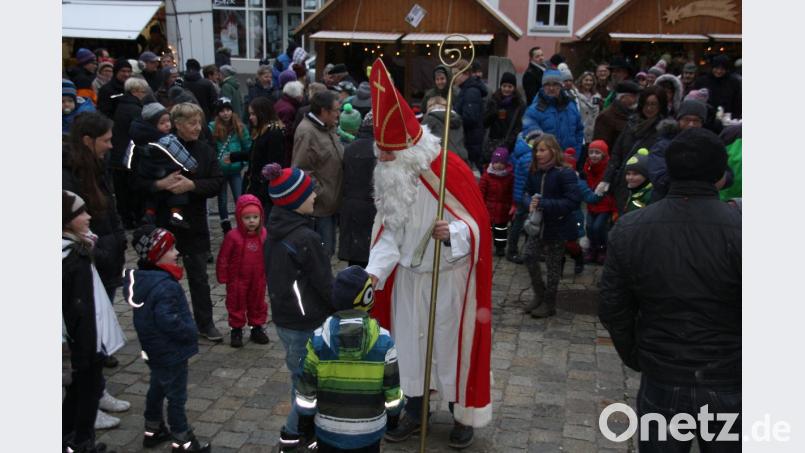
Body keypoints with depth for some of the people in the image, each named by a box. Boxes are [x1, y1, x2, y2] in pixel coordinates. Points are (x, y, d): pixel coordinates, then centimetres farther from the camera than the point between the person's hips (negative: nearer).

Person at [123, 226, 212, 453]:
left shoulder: (137, 278, 0)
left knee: (157, 388, 25)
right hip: (171, 352, -9)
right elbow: (169, 321, -33)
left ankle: (153, 430, 40)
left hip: (153, 349, 9)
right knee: (176, 396, 5)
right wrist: (190, 332, -17)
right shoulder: (165, 286, -30)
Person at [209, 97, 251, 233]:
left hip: (236, 170, 1)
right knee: (222, 201, 14)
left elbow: (248, 147, 3)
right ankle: (226, 229, 29)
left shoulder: (240, 127, -3)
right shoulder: (212, 128, -11)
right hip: (219, 170, 0)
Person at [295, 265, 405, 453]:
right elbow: (392, 387, -4)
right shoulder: (383, 341, -13)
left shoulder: (318, 340, -12)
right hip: (370, 430, 0)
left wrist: (305, 420, 9)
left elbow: (306, 388, -5)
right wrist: (394, 413, 15)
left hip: (328, 429, 0)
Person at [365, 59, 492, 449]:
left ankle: (463, 414, 28)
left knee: (451, 343, 7)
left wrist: (451, 234, -39)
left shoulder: (451, 171, -23)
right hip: (408, 274, 5)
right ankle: (413, 410, 33)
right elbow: (389, 231, -3)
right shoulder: (390, 175, -5)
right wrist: (374, 272, -17)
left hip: (448, 277, -5)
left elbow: (477, 225, -18)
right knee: (408, 341, 14)